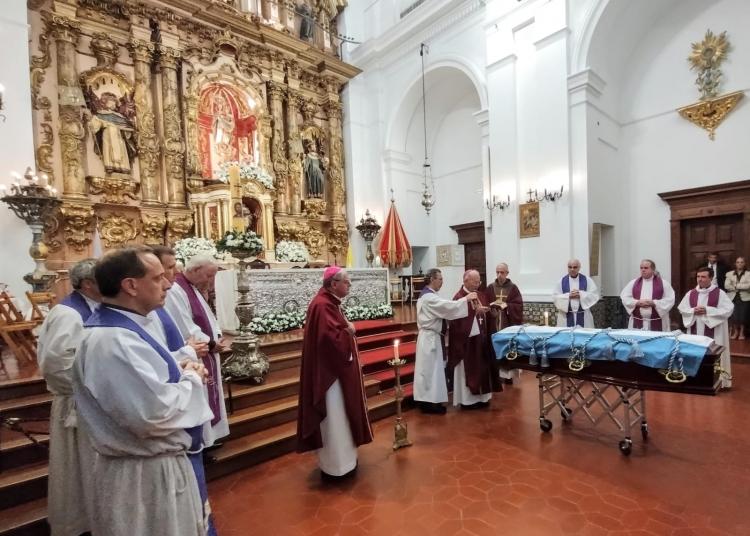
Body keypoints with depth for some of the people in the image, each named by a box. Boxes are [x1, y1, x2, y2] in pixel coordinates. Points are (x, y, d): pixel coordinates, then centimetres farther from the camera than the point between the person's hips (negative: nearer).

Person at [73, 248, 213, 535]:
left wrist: (178, 371, -1)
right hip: (144, 474, -9)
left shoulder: (126, 325, 3)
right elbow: (155, 413, -33)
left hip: (154, 463, 10)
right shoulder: (113, 340, -29)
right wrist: (191, 379, -17)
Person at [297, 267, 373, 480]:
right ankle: (335, 466, 17)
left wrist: (347, 329, -5)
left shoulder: (330, 302, 10)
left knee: (338, 417, 21)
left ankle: (339, 459, 36)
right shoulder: (322, 305, -23)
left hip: (334, 368, 11)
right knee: (334, 419, 2)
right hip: (329, 371, -11)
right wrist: (349, 331, -14)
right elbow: (333, 337, -31)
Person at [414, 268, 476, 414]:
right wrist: (466, 299, -18)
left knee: (430, 369, 14)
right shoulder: (429, 297, -20)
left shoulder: (428, 295, 14)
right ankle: (430, 402, 7)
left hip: (431, 337, 11)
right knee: (432, 369, -2)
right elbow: (448, 306, -26)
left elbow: (443, 310, 13)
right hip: (431, 338, -11)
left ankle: (426, 400, 22)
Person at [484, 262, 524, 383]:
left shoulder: (513, 288, 1)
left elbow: (519, 306, -4)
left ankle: (508, 374, 15)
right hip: (494, 325, 1)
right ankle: (496, 374, 13)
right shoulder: (490, 288, 4)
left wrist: (507, 305, -17)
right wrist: (491, 305, -17)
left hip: (509, 325, -1)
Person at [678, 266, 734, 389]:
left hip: (713, 333, -3)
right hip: (695, 331, 3)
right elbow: (681, 308, 7)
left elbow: (728, 310, -11)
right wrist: (693, 311, -11)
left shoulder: (719, 293, -5)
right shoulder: (690, 293, 5)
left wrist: (707, 310, -18)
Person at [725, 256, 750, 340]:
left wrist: (736, 285, -10)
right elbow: (727, 286, -5)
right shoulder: (730, 274, 6)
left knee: (742, 315, 0)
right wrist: (742, 287, -9)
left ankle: (741, 332, 16)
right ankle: (735, 331, 12)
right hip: (733, 297, 0)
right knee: (733, 315, -5)